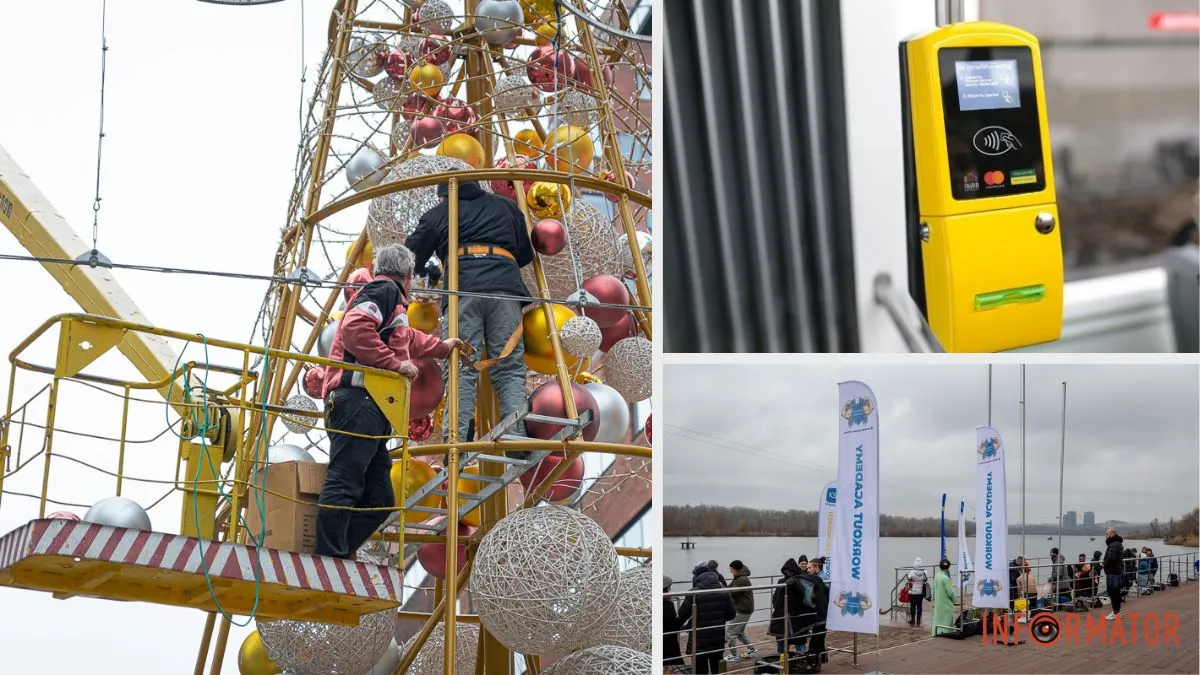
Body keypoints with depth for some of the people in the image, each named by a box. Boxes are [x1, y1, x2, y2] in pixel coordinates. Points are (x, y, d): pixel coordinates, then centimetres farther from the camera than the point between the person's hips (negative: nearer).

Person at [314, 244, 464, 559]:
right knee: (343, 486, -19)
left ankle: (336, 558, -4)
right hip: (359, 400, -11)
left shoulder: (388, 297, 34)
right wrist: (395, 363, -14)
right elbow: (355, 328, -17)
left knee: (379, 499, 3)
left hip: (370, 411, 11)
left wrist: (441, 346, 70)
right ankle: (330, 560, -28)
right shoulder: (386, 290, 2)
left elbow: (407, 338, 55)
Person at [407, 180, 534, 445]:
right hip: (505, 286, 1)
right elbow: (526, 254, 31)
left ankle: (457, 438, -21)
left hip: (463, 288, -1)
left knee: (462, 368, -6)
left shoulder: (438, 214, 22)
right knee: (510, 368, -1)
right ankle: (517, 436, -20)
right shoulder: (506, 207, 29)